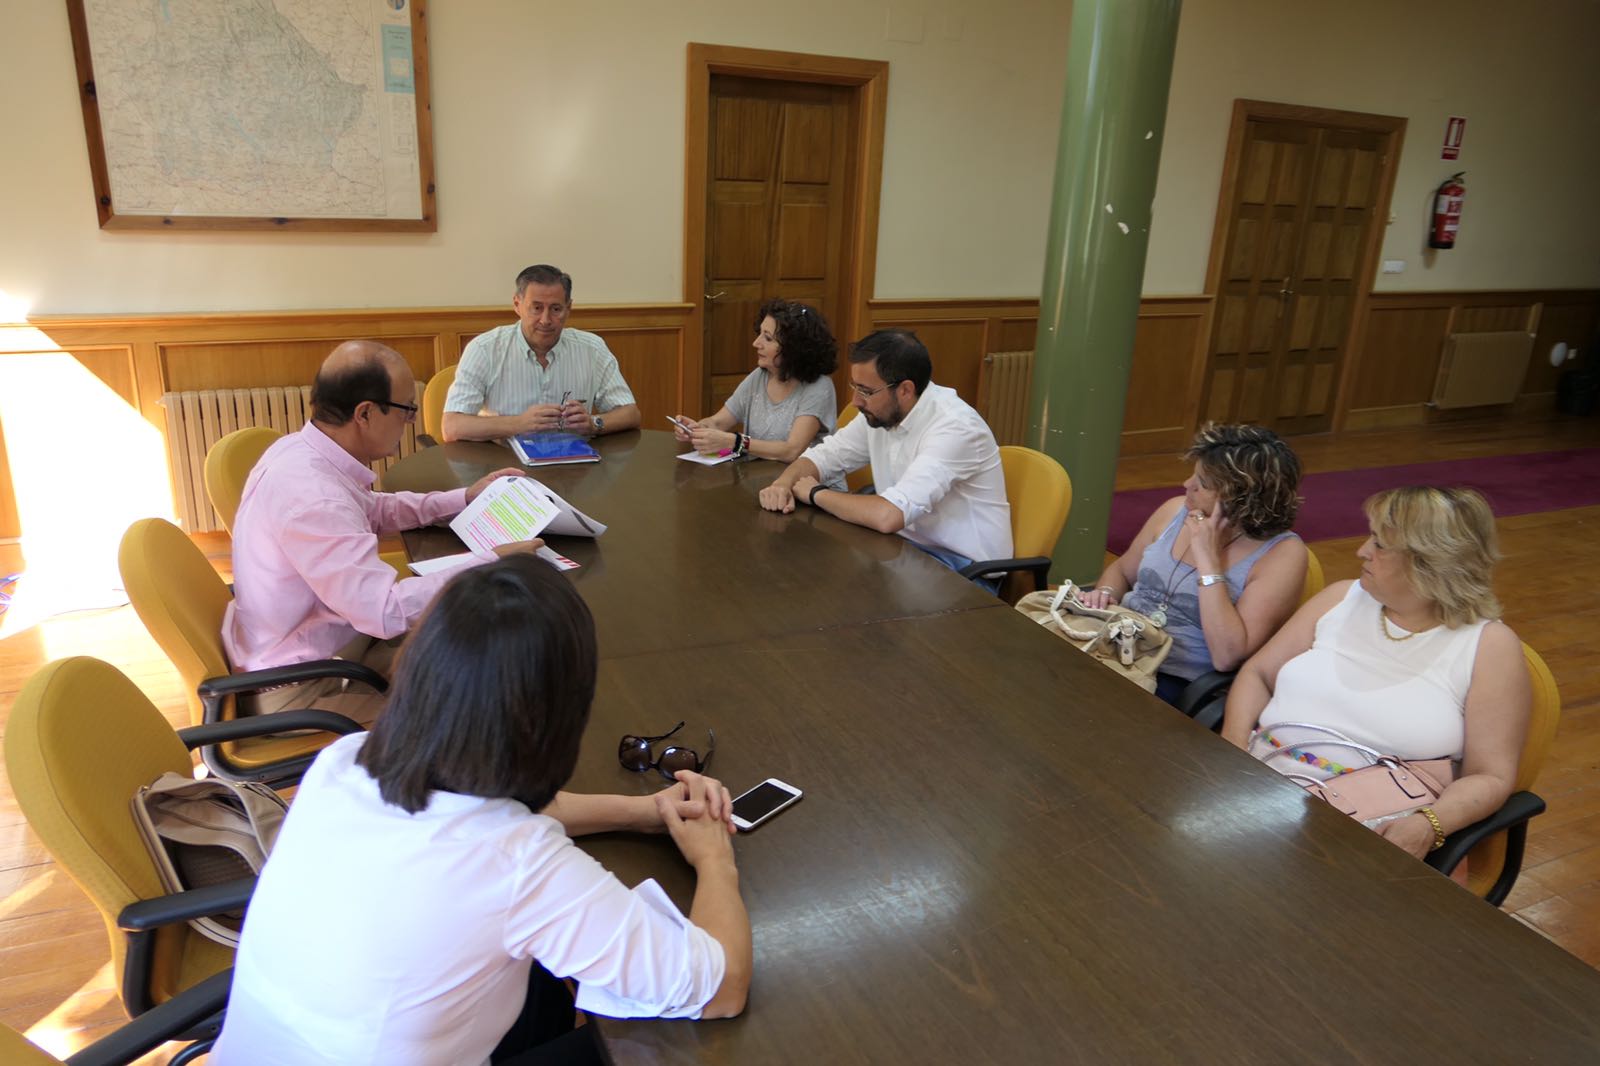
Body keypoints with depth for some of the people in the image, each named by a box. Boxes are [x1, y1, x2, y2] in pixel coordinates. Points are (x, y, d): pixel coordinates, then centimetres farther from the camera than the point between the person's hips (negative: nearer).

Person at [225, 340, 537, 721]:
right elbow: (387, 611, -33)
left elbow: (374, 510, 17)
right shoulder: (311, 497, -32)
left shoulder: (299, 449, -2)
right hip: (300, 690, -9)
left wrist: (464, 498, 11)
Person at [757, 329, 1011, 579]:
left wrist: (817, 493, -18)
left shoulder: (955, 427, -27)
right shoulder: (879, 412, -1)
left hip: (966, 568, -7)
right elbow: (823, 456, 12)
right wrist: (784, 483, -12)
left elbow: (888, 515, -36)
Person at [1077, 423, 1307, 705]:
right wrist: (1105, 594, -3)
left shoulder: (1282, 554, -12)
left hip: (1178, 683, -5)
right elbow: (1121, 570, 20)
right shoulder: (1177, 510, 4)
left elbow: (1228, 657, -21)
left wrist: (1208, 560, -20)